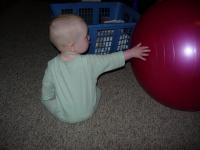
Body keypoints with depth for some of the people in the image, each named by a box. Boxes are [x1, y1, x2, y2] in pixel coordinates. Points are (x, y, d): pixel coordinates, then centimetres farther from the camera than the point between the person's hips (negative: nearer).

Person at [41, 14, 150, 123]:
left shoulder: (52, 66, -20)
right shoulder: (89, 62, -24)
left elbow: (47, 89, -7)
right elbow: (111, 60, -11)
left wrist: (46, 98, 14)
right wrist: (132, 52, 2)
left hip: (64, 116, 0)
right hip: (88, 112, 1)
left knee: (45, 99, 18)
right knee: (95, 89, 23)